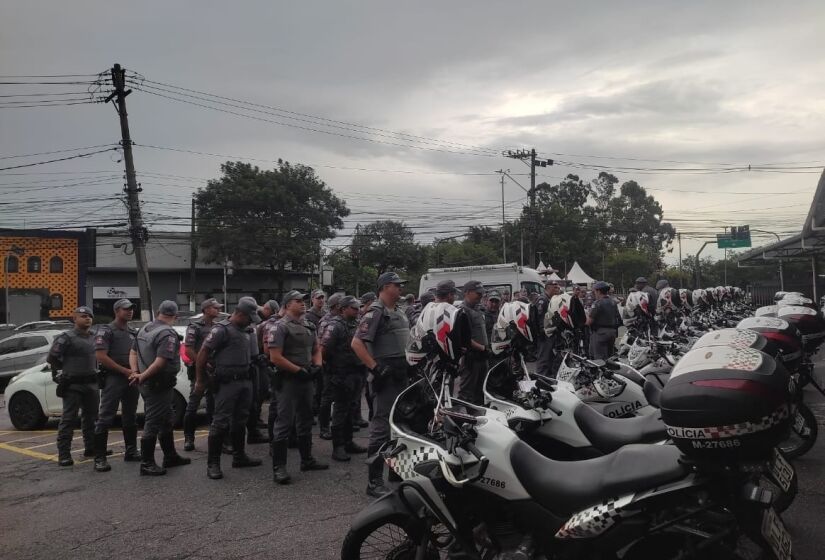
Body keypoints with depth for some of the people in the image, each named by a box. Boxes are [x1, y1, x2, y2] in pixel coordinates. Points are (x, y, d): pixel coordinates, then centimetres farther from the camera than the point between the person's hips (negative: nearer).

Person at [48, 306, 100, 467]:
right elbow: (51, 358, -10)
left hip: (91, 384, 7)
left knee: (90, 417, 14)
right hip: (72, 385, -7)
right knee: (68, 419, -6)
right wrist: (68, 369, 0)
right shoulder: (66, 338, -8)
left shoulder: (94, 337, 12)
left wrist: (93, 369, 11)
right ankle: (63, 455, -4)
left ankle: (91, 448, 25)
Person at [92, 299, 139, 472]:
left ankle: (131, 451, 24)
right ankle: (99, 458, -6)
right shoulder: (106, 331, -4)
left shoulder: (134, 332, 16)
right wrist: (125, 371, -15)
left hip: (131, 379, 7)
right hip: (113, 378, -7)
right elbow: (101, 356, -14)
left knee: (130, 417, 14)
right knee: (105, 418, -7)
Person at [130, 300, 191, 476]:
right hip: (159, 385, -9)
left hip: (147, 384, 9)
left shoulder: (144, 329, 10)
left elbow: (133, 353, 11)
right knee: (153, 423, -2)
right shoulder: (168, 334, -18)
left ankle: (170, 456, 29)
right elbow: (161, 361, -26)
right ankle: (146, 464, 4)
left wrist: (135, 373, -1)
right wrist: (142, 376, -19)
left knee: (166, 420, 19)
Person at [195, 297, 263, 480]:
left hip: (245, 381, 8)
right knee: (221, 422, -5)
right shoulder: (221, 330, -10)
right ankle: (213, 463, 2)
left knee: (240, 420, 15)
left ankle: (239, 456, 26)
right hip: (227, 383, -8)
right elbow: (202, 354, -10)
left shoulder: (247, 331, 13)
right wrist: (199, 381, -8)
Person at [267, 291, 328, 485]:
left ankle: (307, 459, 29)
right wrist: (299, 370, -17)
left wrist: (317, 366, 0)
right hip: (288, 380, -8)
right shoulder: (281, 327, -12)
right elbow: (275, 357, -19)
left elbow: (316, 349, 20)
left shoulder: (309, 326, 13)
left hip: (306, 379, 8)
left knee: (305, 421, 17)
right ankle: (278, 467, -1)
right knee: (283, 423, -6)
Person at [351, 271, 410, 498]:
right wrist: (375, 368, -22)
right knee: (382, 428, -8)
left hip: (402, 377, 9)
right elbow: (357, 343, -21)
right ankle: (374, 481, -3)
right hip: (386, 377, -9)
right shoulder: (376, 312, -12)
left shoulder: (400, 313, 18)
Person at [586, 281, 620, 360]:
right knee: (609, 358, 16)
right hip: (612, 332, 8)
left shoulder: (597, 303, -15)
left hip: (600, 332, -8)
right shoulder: (613, 303, 12)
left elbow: (589, 321, -16)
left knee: (600, 359, -6)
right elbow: (617, 319, 15)